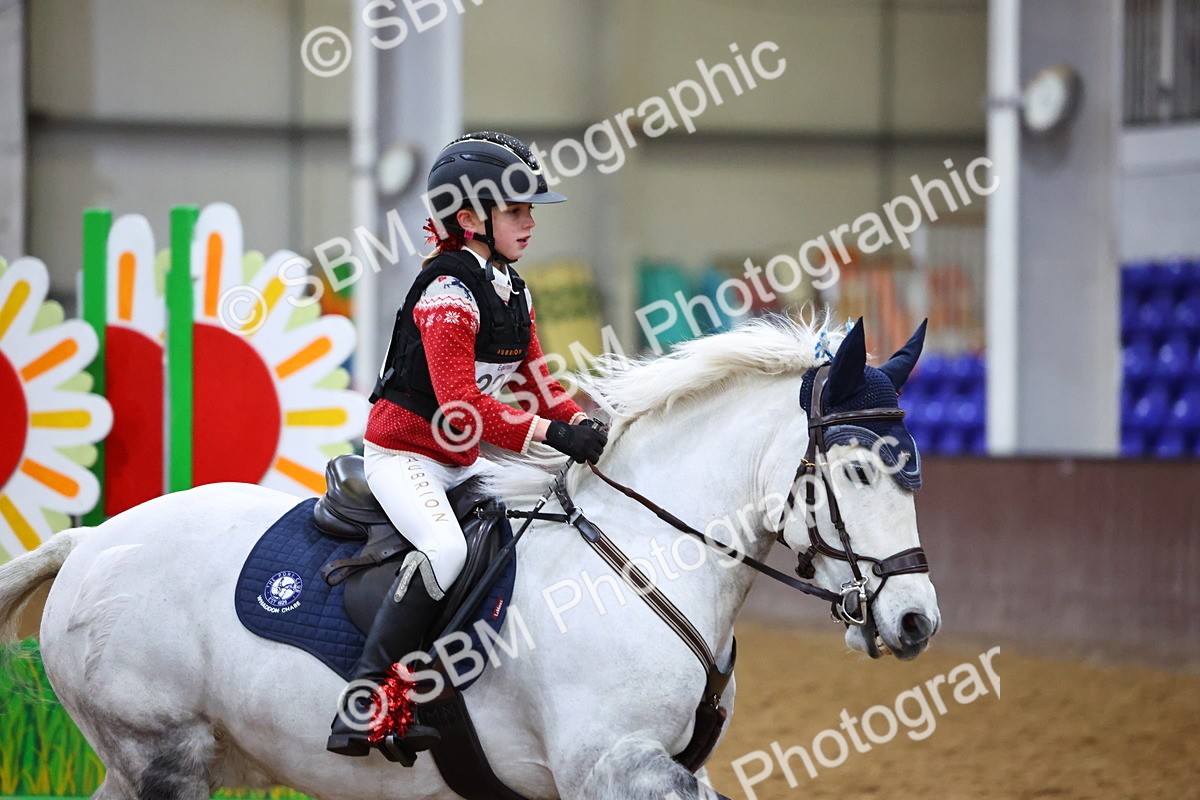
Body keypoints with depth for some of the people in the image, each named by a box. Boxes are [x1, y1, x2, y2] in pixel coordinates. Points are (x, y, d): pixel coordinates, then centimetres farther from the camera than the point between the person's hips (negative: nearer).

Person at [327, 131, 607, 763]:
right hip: (402, 454, -10)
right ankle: (364, 698, -30)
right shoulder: (448, 293, -20)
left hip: (460, 461, 10)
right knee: (446, 548, -32)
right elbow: (461, 404, -29)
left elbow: (533, 380, 13)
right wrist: (551, 434, -33)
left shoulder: (511, 290, 8)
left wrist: (582, 424, -6)